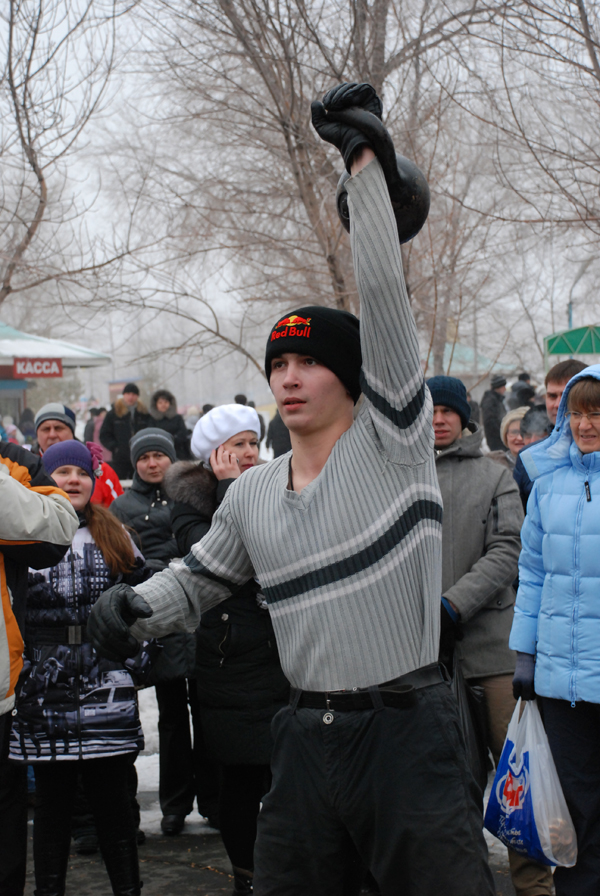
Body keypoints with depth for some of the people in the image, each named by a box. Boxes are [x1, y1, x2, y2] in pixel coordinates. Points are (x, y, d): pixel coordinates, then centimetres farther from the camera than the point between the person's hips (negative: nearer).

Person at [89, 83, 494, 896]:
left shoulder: (392, 445, -3)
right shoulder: (251, 495, 12)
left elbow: (384, 297, -10)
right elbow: (197, 582, 25)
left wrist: (366, 158, -13)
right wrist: (134, 606, 2)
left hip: (407, 728, -5)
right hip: (308, 733, 5)